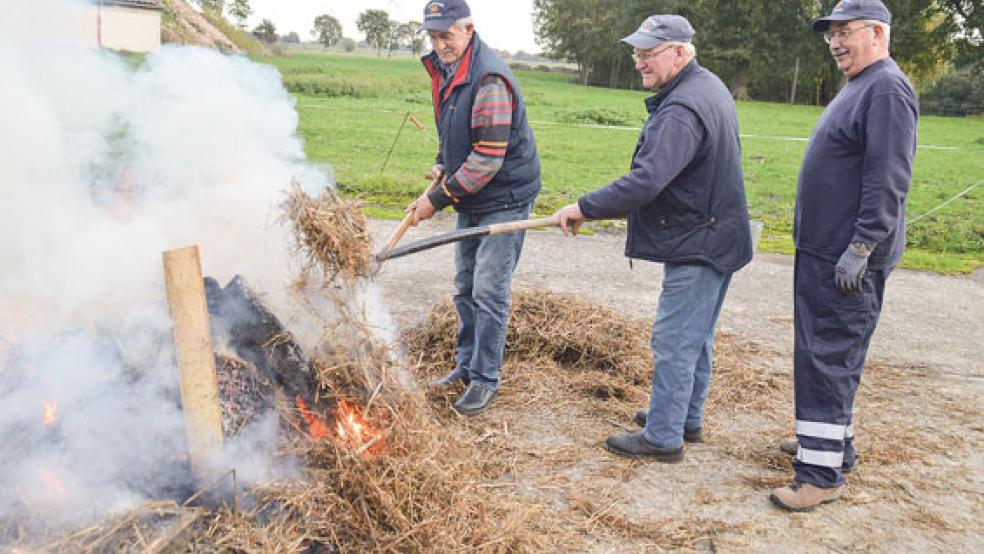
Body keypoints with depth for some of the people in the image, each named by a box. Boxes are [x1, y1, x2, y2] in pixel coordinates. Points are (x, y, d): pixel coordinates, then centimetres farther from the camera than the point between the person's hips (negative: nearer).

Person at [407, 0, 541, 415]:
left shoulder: (489, 79, -24)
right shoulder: (445, 70, 5)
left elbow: (487, 160, -27)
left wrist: (438, 199, -23)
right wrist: (441, 165, 4)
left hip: (504, 198, -9)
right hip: (470, 199, 9)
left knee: (488, 292, -5)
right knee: (465, 287, 16)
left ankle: (485, 380, 8)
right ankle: (466, 365, 31)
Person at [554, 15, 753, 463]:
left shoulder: (681, 110, -24)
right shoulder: (709, 87, 11)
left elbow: (645, 182, -32)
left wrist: (584, 208, -24)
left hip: (697, 245, -11)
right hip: (715, 236, 11)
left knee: (674, 340, -2)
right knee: (696, 337, 20)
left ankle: (663, 437, 9)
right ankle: (687, 418, 34)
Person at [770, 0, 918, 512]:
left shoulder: (887, 90, -14)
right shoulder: (858, 88, 18)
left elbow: (888, 180, -21)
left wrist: (861, 248, -23)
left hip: (849, 257, -10)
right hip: (823, 249, 10)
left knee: (830, 357, -8)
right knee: (822, 352, 17)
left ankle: (822, 472, -2)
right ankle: (831, 443, 30)